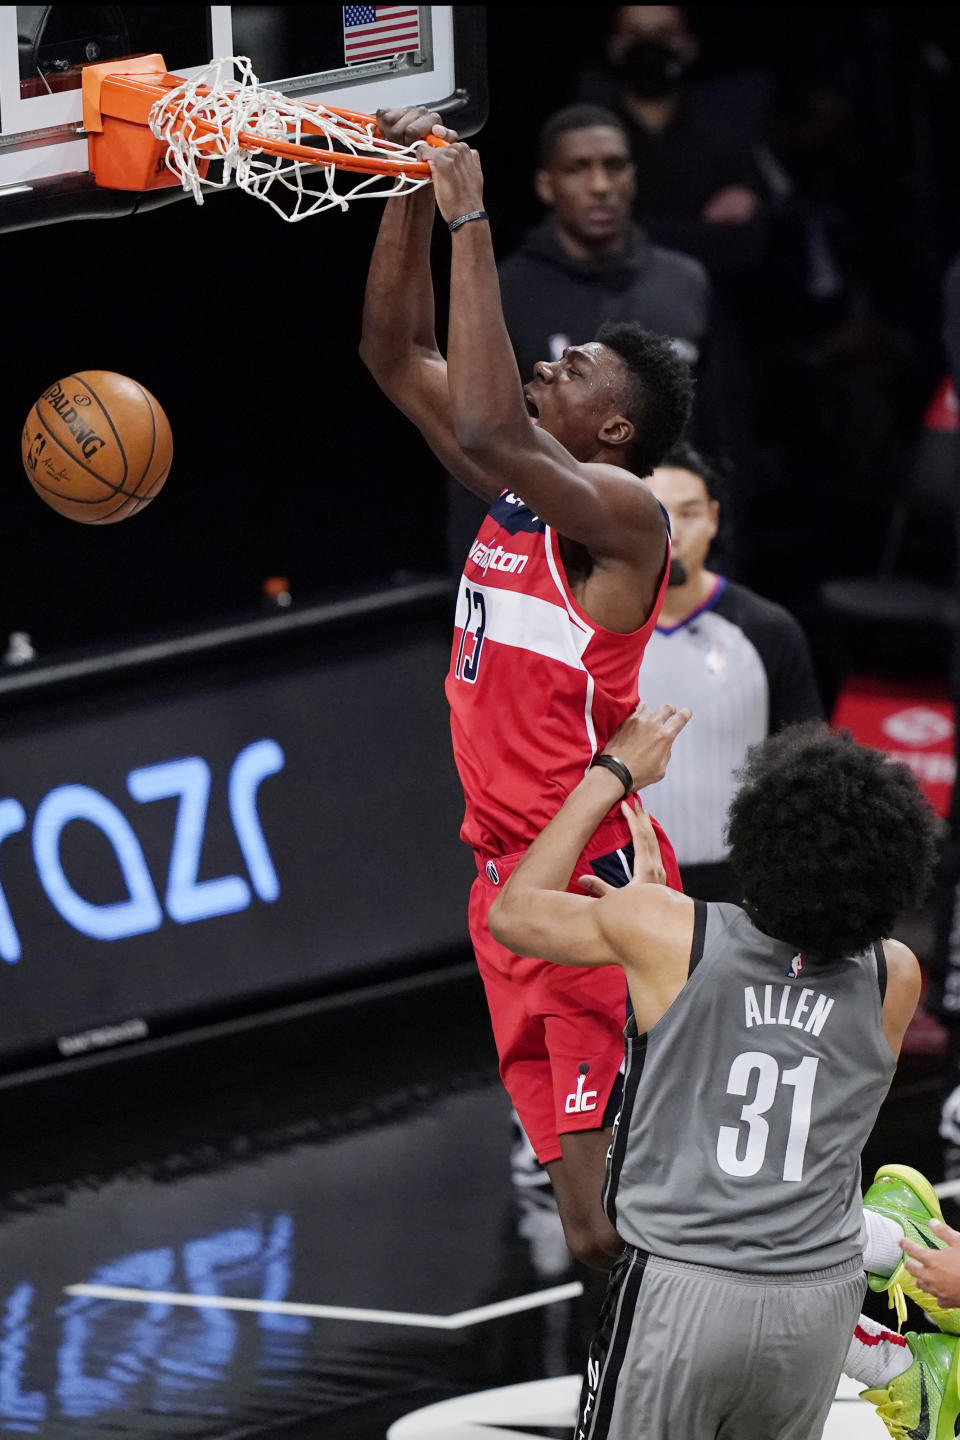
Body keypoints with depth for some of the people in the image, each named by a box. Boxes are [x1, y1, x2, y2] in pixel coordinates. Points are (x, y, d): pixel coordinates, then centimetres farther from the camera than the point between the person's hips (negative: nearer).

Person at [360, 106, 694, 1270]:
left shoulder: (620, 512, -12)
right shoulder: (514, 496, 12)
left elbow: (487, 427, -30)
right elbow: (397, 357, 17)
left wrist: (471, 224, -25)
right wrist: (413, 199, 5)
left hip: (595, 885, -8)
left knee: (621, 1216, -11)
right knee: (597, 1225, 11)